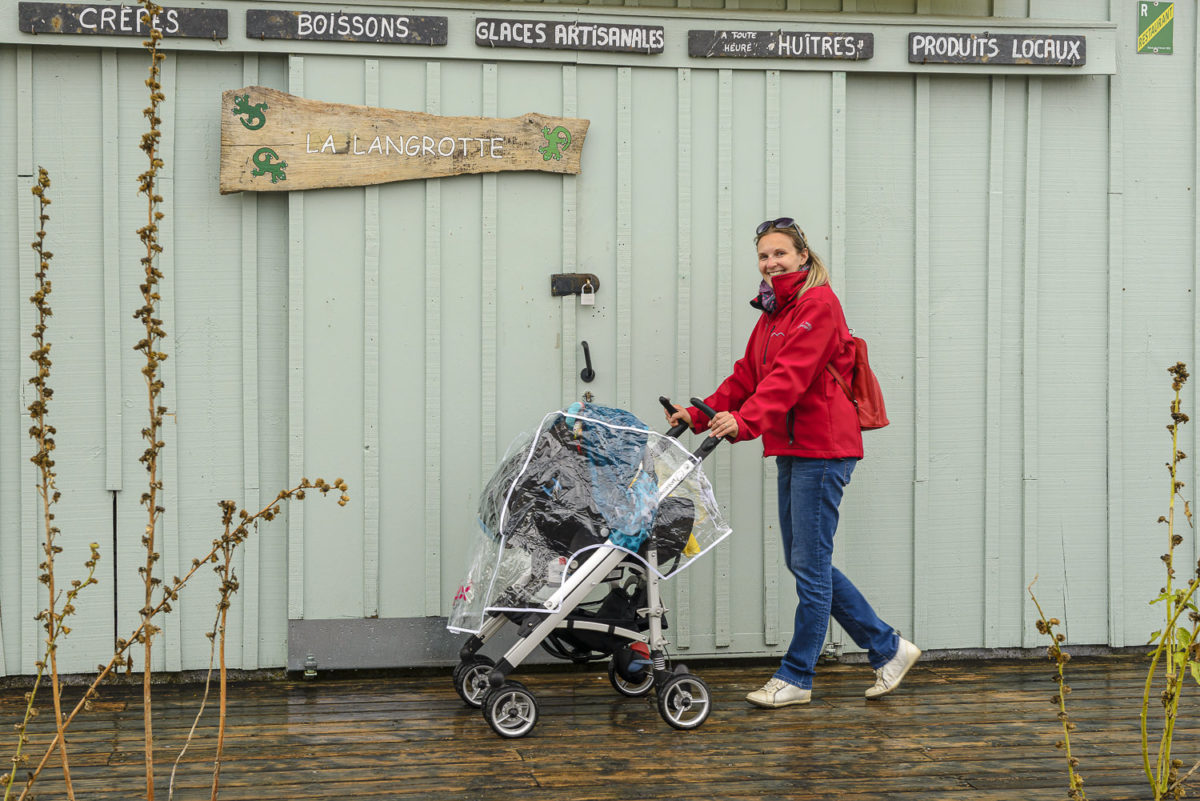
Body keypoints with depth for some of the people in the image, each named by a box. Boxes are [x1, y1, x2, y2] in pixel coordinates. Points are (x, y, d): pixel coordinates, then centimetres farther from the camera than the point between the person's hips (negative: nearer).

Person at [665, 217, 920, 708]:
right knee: (803, 561, 12)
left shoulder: (818, 303, -11)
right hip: (792, 451, 10)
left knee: (810, 564, -3)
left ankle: (795, 678, 7)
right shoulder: (773, 312, 18)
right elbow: (748, 374, 17)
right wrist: (700, 415, 6)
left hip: (822, 450, -10)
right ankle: (888, 649, 22)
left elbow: (790, 374, -24)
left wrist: (745, 420, -35)